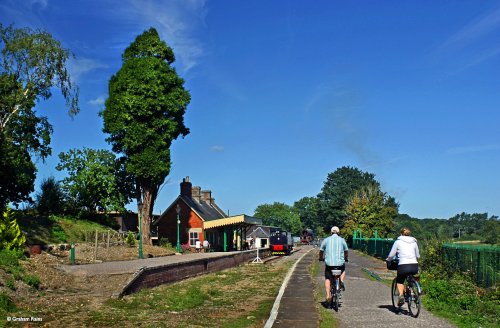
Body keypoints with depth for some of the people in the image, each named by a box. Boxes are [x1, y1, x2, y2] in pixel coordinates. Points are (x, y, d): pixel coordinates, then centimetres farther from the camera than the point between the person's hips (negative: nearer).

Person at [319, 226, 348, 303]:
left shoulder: (326, 240, 6)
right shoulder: (342, 240, 6)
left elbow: (321, 251, 10)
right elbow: (346, 251, 15)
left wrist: (321, 258, 30)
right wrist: (345, 259, 34)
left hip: (329, 263, 0)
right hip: (340, 263, 1)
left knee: (327, 279, 14)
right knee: (343, 270, 33)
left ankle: (328, 295, 1)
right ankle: (341, 281, 7)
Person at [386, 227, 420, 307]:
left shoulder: (398, 242, 6)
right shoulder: (414, 242, 16)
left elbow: (391, 255, 6)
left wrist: (387, 259, 26)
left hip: (403, 266, -3)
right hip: (414, 267, 4)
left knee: (399, 281, 20)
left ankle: (401, 295, -4)